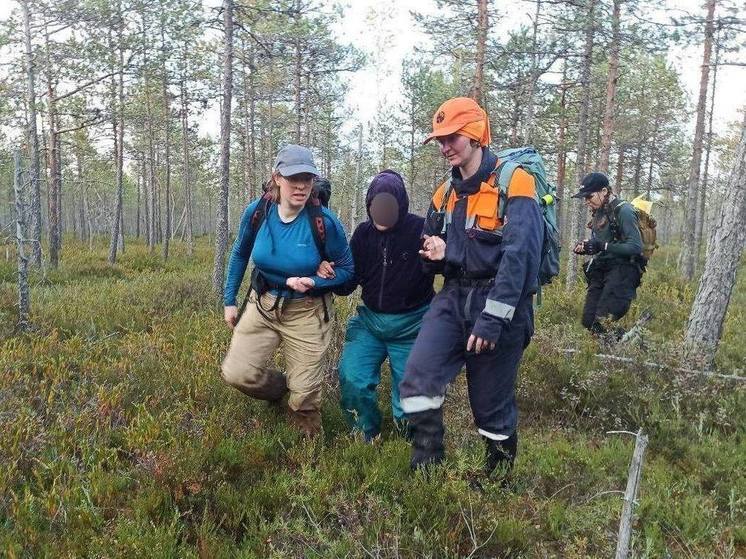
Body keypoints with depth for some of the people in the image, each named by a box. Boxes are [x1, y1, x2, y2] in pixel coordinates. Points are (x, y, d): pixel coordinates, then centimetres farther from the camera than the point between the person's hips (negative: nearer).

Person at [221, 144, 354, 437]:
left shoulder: (324, 221, -20)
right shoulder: (256, 212, -11)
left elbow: (346, 269, -7)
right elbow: (239, 254, 7)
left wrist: (312, 282, -24)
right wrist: (230, 301, 9)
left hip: (306, 312, -2)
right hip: (262, 304, 3)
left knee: (303, 393, 5)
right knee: (236, 373, -9)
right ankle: (280, 387, 25)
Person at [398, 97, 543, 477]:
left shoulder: (514, 183, -11)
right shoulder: (447, 192, 12)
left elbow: (518, 256, -20)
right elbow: (432, 243, 24)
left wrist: (493, 318, -26)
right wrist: (437, 254, -2)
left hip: (499, 303, -6)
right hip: (454, 297, 6)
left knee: (491, 403, 5)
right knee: (418, 377, -12)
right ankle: (426, 468, 1)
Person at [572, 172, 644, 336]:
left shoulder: (623, 211, -13)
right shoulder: (598, 212, 12)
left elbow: (636, 247, -20)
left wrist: (602, 246, -25)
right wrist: (585, 247, -1)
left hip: (621, 272, -8)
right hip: (601, 272, 8)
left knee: (602, 324, -16)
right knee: (588, 321, 4)